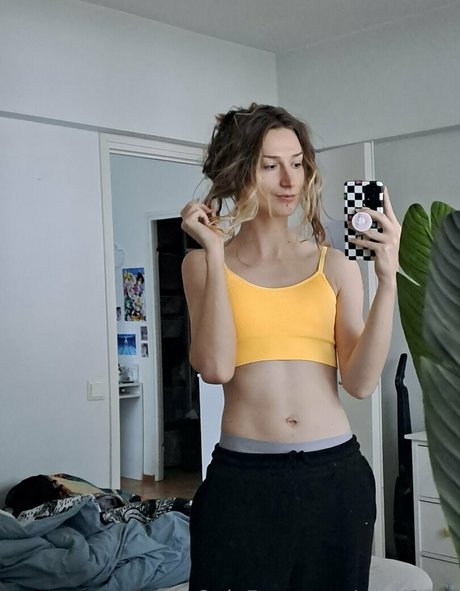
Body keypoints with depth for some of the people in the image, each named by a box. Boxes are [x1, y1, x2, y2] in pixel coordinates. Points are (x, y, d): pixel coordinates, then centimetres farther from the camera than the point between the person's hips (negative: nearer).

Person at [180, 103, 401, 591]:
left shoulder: (334, 264, 4)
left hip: (336, 475, 2)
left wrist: (387, 279, -13)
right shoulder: (204, 264, 3)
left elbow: (361, 381, -5)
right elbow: (216, 367, -12)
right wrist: (215, 253, -11)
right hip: (242, 478, -1)